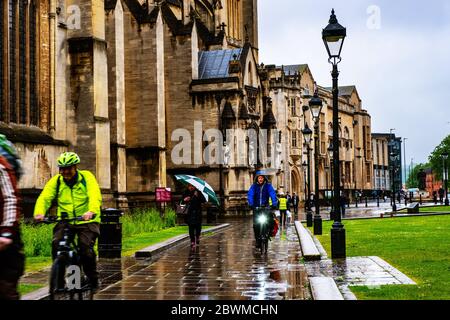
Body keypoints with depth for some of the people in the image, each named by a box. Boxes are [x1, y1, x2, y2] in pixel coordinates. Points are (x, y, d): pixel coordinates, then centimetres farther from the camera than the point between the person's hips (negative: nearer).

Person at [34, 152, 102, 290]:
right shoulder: (56, 181, 2)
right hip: (65, 221, 3)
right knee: (56, 243, -20)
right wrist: (39, 212, -30)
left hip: (87, 221, -3)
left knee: (86, 247, -20)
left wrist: (91, 211, -41)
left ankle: (93, 279, 1)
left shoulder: (87, 177, -6)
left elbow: (95, 196, -21)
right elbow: (45, 197, -9)